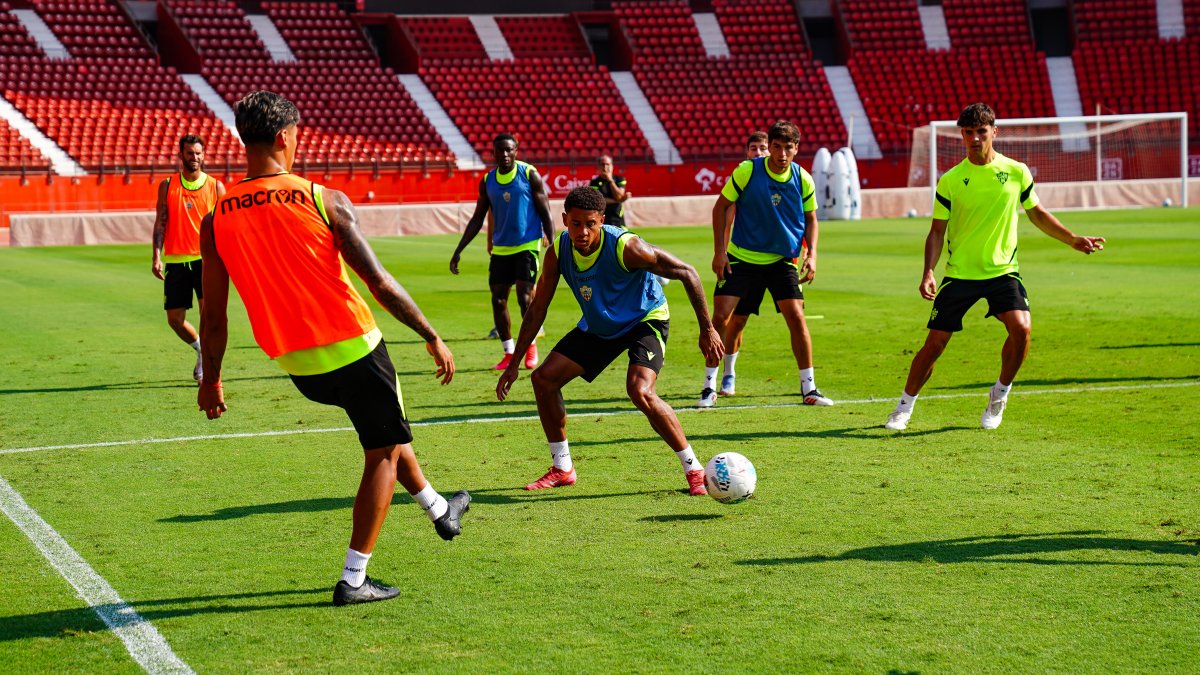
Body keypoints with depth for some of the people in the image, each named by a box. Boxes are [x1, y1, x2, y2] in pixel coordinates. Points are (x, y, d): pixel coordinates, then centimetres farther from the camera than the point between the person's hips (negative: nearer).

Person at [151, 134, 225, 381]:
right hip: (175, 259, 2)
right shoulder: (167, 186, 7)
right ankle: (201, 348, 33)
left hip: (205, 259, -2)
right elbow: (160, 223, 6)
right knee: (175, 319, 5)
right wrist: (156, 257, -4)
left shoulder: (215, 187, 5)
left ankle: (206, 362, -2)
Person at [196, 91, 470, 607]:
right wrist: (432, 337, -5)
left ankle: (439, 509, 45)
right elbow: (379, 283, -14)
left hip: (298, 368, 5)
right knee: (384, 452, 11)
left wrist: (211, 379, 16)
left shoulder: (216, 221, -4)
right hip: (352, 348, -5)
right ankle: (353, 580, 9)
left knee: (385, 426, 30)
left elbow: (212, 317, 2)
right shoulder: (325, 201, -13)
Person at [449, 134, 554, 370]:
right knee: (498, 300, 1)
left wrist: (552, 246, -13)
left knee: (525, 297, -12)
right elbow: (477, 220, 13)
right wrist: (459, 250, 10)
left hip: (527, 246, -4)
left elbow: (545, 213, -4)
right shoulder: (487, 181, 6)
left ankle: (531, 346, 9)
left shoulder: (529, 174, -6)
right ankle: (509, 353, 13)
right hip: (500, 248, 4)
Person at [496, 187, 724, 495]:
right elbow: (537, 309, -2)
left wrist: (707, 329, -23)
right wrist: (515, 363, -2)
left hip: (646, 320, -6)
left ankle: (694, 470, -15)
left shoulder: (626, 247, -31)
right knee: (543, 378, -1)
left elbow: (687, 273, -23)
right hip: (597, 327, 6)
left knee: (640, 391, -30)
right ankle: (562, 469, 14)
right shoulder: (558, 253, -15)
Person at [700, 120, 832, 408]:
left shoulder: (803, 179, -6)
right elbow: (721, 207, -3)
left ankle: (809, 388, 3)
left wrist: (811, 254, -5)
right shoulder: (746, 171, -13)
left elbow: (811, 219, 9)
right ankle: (709, 387, 6)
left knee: (796, 317, -11)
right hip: (741, 258, -1)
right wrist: (719, 251, -8)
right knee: (720, 316, -9)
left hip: (782, 260, 1)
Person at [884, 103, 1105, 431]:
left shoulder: (1017, 172, 1)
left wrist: (1073, 240, 15)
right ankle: (904, 407, 19)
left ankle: (999, 396, 3)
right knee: (935, 343, -1)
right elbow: (937, 231, 0)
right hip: (959, 274, -1)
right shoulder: (950, 181, -4)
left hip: (1003, 271, 1)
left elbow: (1037, 213, 17)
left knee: (1021, 328, -22)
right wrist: (928, 273, -12)